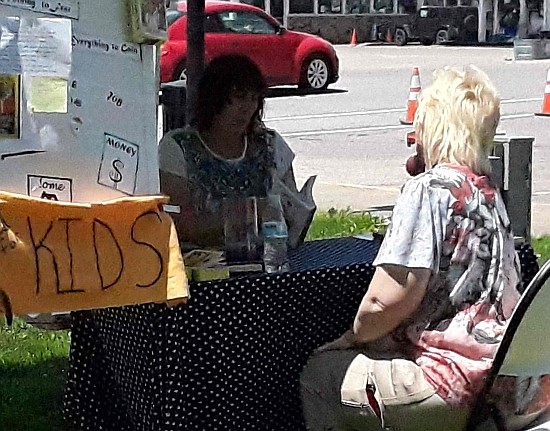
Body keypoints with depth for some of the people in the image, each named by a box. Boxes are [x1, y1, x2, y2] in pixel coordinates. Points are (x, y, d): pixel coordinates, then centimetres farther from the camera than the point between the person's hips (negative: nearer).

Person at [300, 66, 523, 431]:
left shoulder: (430, 189, -15)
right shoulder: (490, 193, 11)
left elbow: (387, 301, -21)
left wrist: (355, 335, 0)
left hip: (455, 387, -9)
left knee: (321, 375, 10)